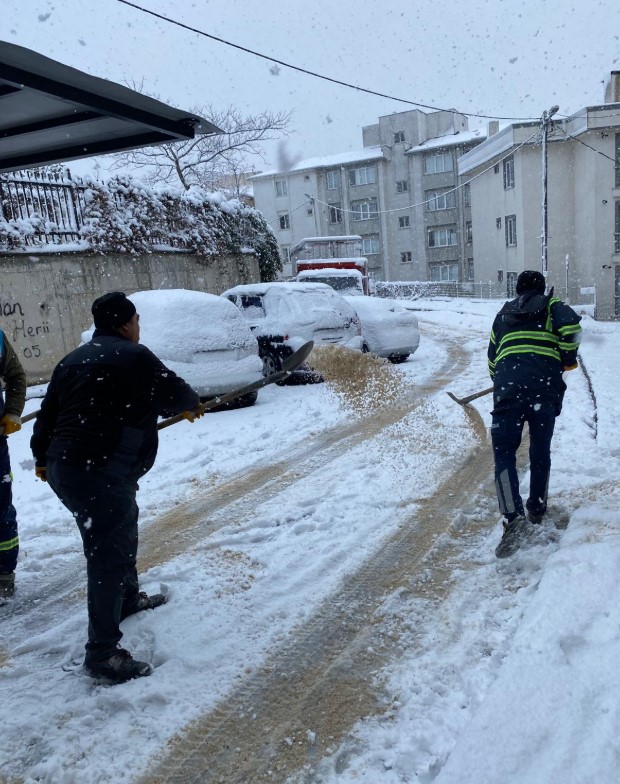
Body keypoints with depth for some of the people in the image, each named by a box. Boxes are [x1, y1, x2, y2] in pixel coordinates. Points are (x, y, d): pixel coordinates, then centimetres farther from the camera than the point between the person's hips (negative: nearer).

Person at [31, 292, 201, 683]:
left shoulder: (73, 360, 16)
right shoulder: (134, 357, -10)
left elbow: (48, 413, 20)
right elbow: (175, 394, 0)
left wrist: (43, 457, 33)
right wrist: (190, 405, 23)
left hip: (64, 467, 10)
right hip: (100, 474, -10)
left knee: (121, 536, 27)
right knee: (109, 556, -4)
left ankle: (129, 598, 45)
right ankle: (103, 652, 3)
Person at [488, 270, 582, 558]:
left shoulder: (503, 314, 25)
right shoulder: (551, 306, 16)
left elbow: (492, 357, 27)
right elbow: (571, 324, -7)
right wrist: (568, 357, 7)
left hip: (508, 386, 0)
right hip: (546, 387, 0)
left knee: (504, 452, 1)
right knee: (541, 451, 16)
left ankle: (514, 515, -17)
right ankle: (537, 508, 29)